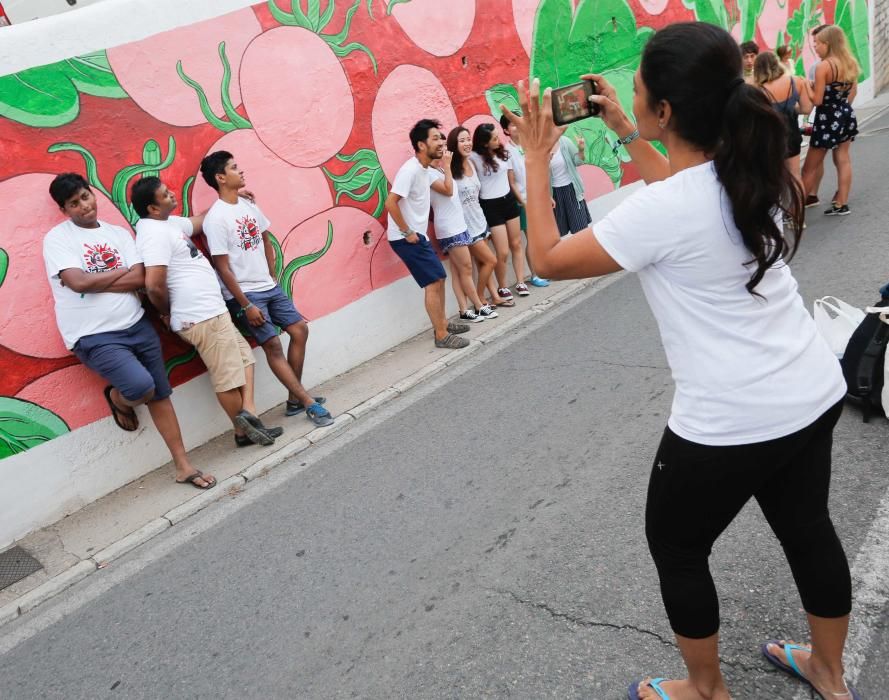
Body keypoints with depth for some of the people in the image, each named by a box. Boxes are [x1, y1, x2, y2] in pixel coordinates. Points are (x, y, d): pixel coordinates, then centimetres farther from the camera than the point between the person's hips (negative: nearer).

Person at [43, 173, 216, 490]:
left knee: (161, 395, 7)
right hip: (94, 336, -5)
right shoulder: (57, 238, -4)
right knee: (141, 386, -25)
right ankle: (117, 399, 15)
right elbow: (78, 282, -18)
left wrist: (94, 283, -13)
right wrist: (123, 270, -6)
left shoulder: (119, 233, 9)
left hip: (137, 326, 5)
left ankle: (183, 466, 18)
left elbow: (140, 280, -3)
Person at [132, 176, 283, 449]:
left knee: (244, 355, 17)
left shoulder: (169, 222, 12)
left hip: (210, 312, 11)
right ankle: (244, 431, 12)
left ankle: (247, 410, 7)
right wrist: (167, 313, -10)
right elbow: (154, 285, -27)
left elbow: (200, 221, 31)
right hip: (203, 317, -11)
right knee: (228, 377, -1)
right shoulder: (155, 232, -19)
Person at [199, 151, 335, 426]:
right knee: (272, 344, -7)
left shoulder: (248, 205, 6)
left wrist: (272, 278, 11)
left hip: (269, 287, 8)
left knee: (299, 329, 5)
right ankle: (308, 403, 0)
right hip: (243, 294, -8)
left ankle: (295, 399, 14)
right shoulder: (216, 219, -16)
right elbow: (223, 268, -17)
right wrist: (246, 305, -17)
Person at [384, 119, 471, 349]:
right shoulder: (410, 170, -20)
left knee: (439, 278, 16)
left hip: (418, 235, 9)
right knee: (433, 282, -7)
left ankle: (442, 323, 31)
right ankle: (442, 336, 1)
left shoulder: (424, 168, 9)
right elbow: (390, 202, -26)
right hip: (407, 238, -9)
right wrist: (407, 232, -21)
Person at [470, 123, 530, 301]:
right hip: (490, 206, -6)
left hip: (509, 201, 6)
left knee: (516, 244, 13)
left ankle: (520, 282, 26)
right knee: (503, 252, -5)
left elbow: (511, 181, 12)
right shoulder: (474, 158, -15)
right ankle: (502, 288, 17)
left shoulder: (504, 153, 4)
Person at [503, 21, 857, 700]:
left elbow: (549, 258, -11)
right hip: (815, 393, 8)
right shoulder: (752, 169, -2)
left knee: (675, 548, 17)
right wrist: (624, 133, 17)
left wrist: (537, 158, -4)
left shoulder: (658, 213, -25)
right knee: (808, 528, 26)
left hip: (733, 423, -8)